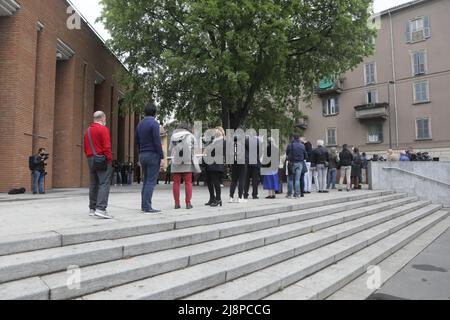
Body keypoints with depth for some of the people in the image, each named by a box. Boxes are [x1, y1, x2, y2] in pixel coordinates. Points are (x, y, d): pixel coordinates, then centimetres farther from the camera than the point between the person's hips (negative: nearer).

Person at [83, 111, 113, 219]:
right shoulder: (103, 129, -8)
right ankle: (101, 209, -18)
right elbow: (107, 147, -16)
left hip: (90, 159, 8)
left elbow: (85, 148, 17)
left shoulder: (88, 131, 16)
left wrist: (89, 158, 19)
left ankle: (92, 208, 17)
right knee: (104, 183, -10)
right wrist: (109, 160, -12)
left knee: (93, 184, 12)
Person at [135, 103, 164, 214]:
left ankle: (144, 205, 16)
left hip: (142, 155, 8)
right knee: (151, 182, -5)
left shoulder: (140, 124, 13)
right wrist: (162, 157, -14)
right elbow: (157, 142, -15)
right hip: (153, 155, -8)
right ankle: (147, 207, -5)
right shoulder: (154, 123, -10)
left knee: (146, 181, 13)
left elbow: (137, 141, 18)